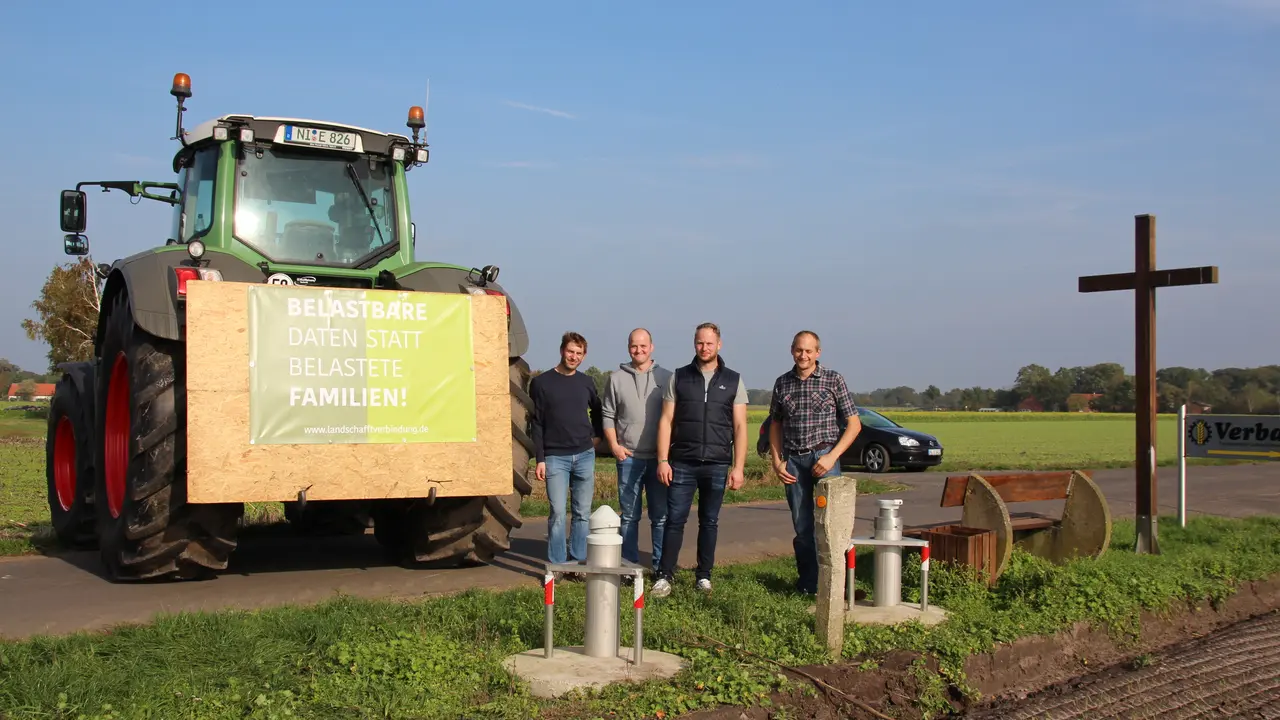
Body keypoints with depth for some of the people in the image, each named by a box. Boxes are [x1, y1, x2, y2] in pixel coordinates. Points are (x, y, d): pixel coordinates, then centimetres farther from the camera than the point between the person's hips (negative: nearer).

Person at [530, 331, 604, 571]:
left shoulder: (586, 382, 9)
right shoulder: (542, 382, 0)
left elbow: (598, 411, 27)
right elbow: (537, 423, -1)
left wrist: (597, 434, 13)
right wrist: (540, 459, -6)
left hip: (585, 456, 3)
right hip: (555, 458, -3)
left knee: (582, 513, 5)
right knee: (558, 514, -6)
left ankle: (579, 560, 12)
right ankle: (556, 565, 0)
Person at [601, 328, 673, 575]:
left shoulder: (666, 377, 3)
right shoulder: (617, 378, 6)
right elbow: (608, 415, 9)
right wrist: (613, 445, -3)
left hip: (659, 458, 0)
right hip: (629, 457, 1)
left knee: (661, 515, 4)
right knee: (629, 515, 7)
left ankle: (661, 565, 13)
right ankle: (629, 564, 14)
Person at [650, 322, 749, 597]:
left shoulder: (733, 381, 6)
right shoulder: (678, 377, 6)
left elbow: (740, 426, 3)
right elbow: (666, 420, 4)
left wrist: (738, 466, -4)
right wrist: (663, 460, -4)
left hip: (717, 465, 1)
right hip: (682, 463, 0)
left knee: (709, 522, 9)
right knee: (675, 520, -2)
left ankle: (704, 576, 19)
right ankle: (664, 577, 4)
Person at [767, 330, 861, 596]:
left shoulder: (833, 379, 1)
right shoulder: (782, 383, 10)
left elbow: (854, 424, 0)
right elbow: (775, 425, 19)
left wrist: (832, 456, -10)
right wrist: (777, 461, 7)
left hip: (824, 457, -3)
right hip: (793, 461, 3)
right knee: (802, 526, 6)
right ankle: (808, 584, 15)